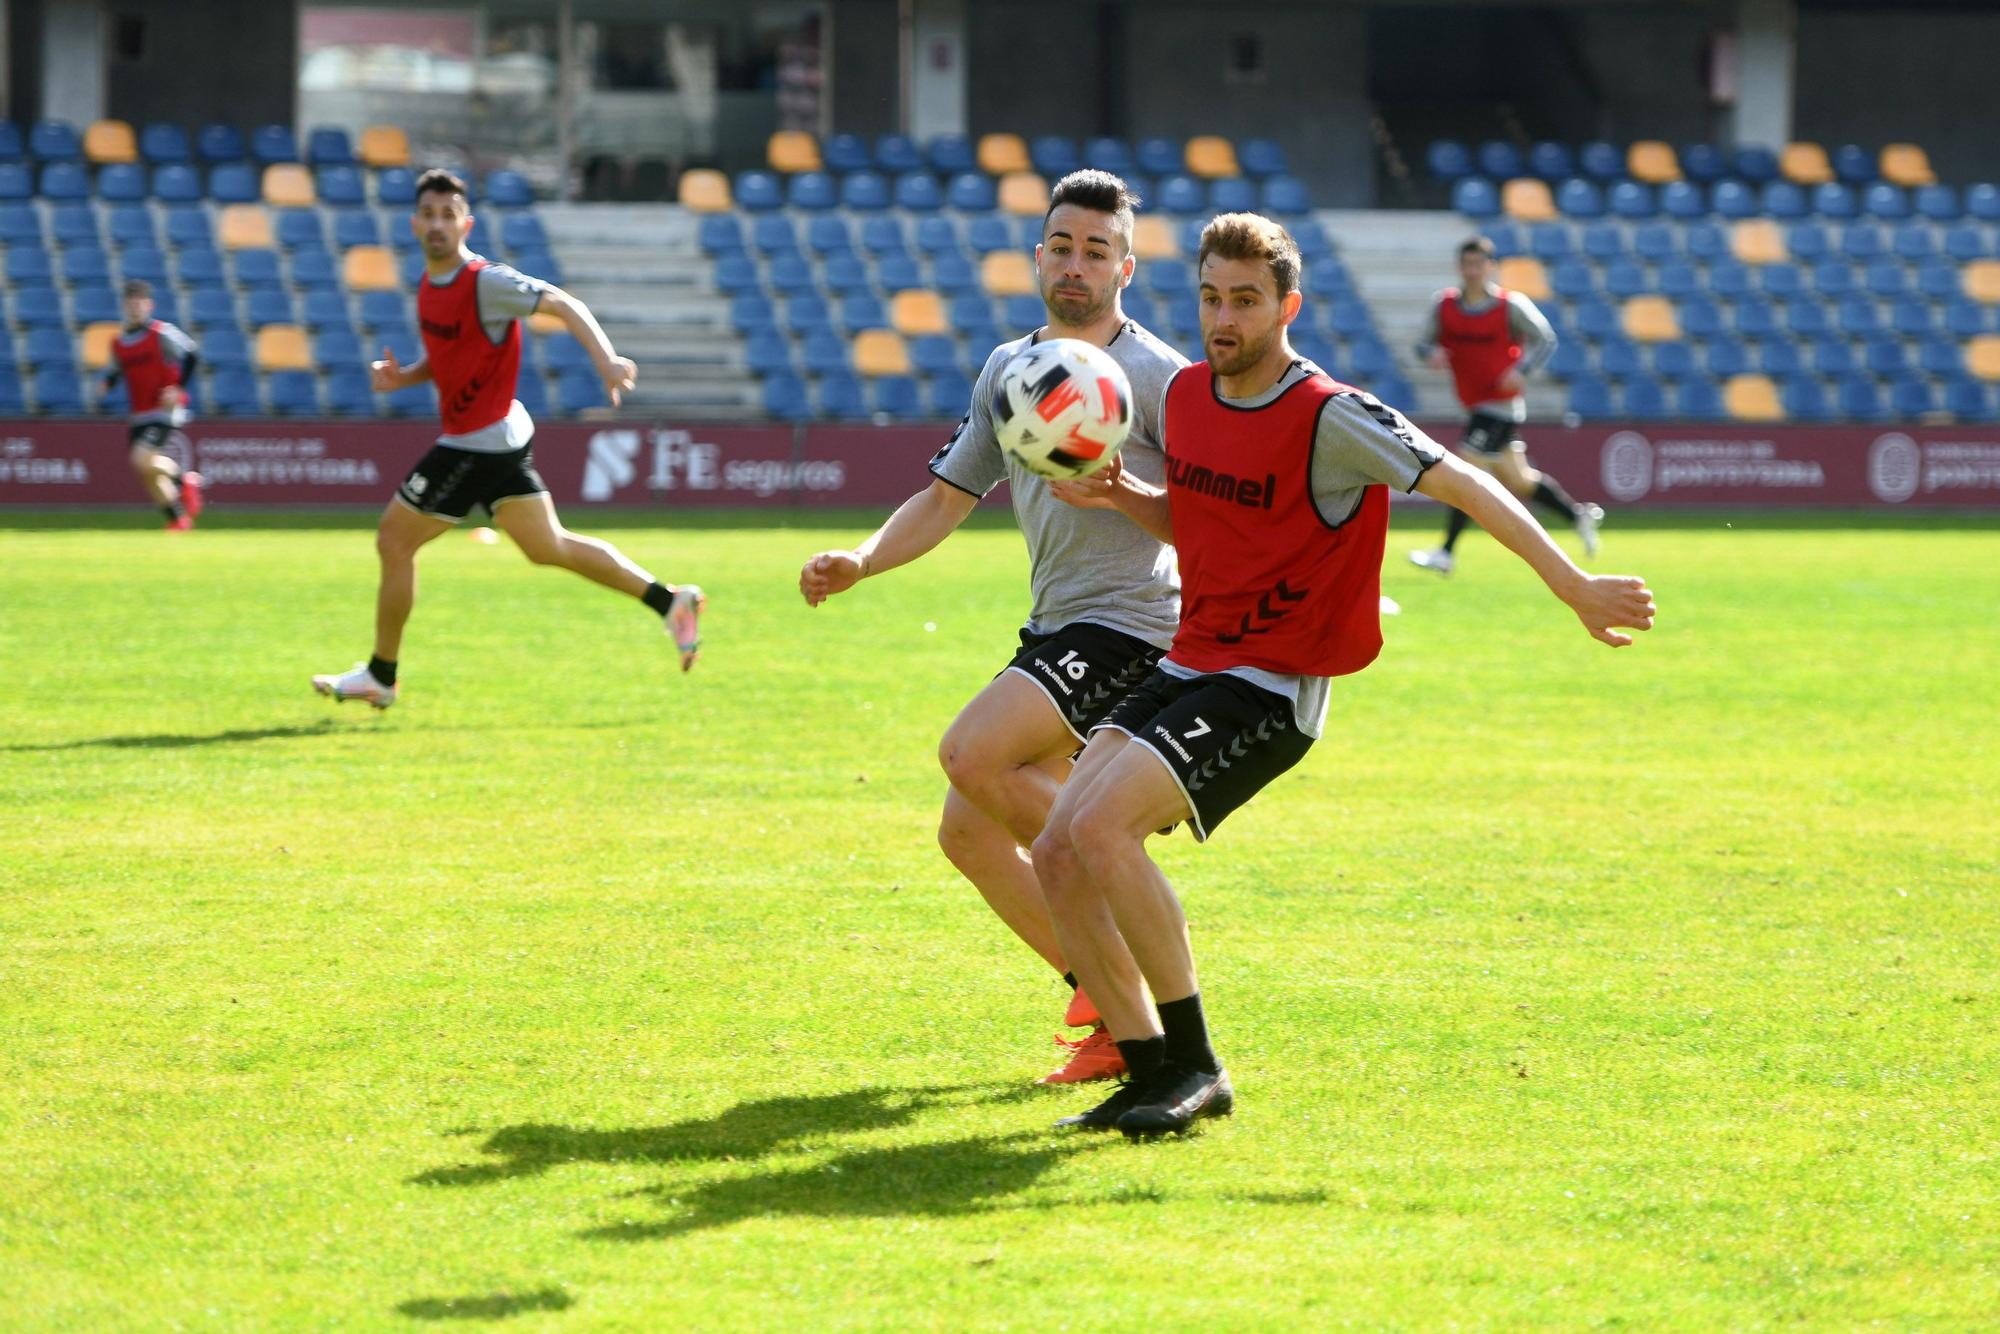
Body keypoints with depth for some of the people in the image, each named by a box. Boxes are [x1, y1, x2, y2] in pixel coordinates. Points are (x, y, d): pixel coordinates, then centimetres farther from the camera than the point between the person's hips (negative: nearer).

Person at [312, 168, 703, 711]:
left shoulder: (485, 282, -18)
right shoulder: (431, 284, 9)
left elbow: (562, 303, -24)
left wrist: (605, 359, -38)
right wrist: (404, 378, 2)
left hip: (478, 442, -9)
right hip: (505, 436, 9)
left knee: (394, 541, 0)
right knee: (549, 548, 14)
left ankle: (380, 676, 13)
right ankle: (670, 602, 14)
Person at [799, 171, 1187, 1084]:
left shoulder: (1158, 376, -8)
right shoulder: (1007, 369, 15)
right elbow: (946, 497, 19)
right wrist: (859, 563, 3)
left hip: (1126, 625, -8)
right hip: (1053, 631, 8)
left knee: (971, 753, -26)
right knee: (968, 832, 3)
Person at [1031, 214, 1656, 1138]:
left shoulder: (1328, 419, -15)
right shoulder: (1186, 393, 8)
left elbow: (1464, 485, -14)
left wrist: (1573, 585, -17)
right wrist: (1121, 497, 4)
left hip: (1270, 690, -8)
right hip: (1186, 668, 8)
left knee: (1102, 827, -25)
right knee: (1057, 854, -3)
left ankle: (1195, 1067, -14)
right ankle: (1152, 1072, 7)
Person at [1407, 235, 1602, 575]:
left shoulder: (1511, 305, -11)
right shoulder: (1444, 304, 1)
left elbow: (1546, 340, -3)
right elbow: (1425, 343, 7)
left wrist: (1521, 371, -19)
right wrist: (1431, 353, -17)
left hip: (1502, 404, -6)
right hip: (1475, 404, 6)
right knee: (1516, 481, 14)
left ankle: (1446, 553, -10)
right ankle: (1578, 515, 32)